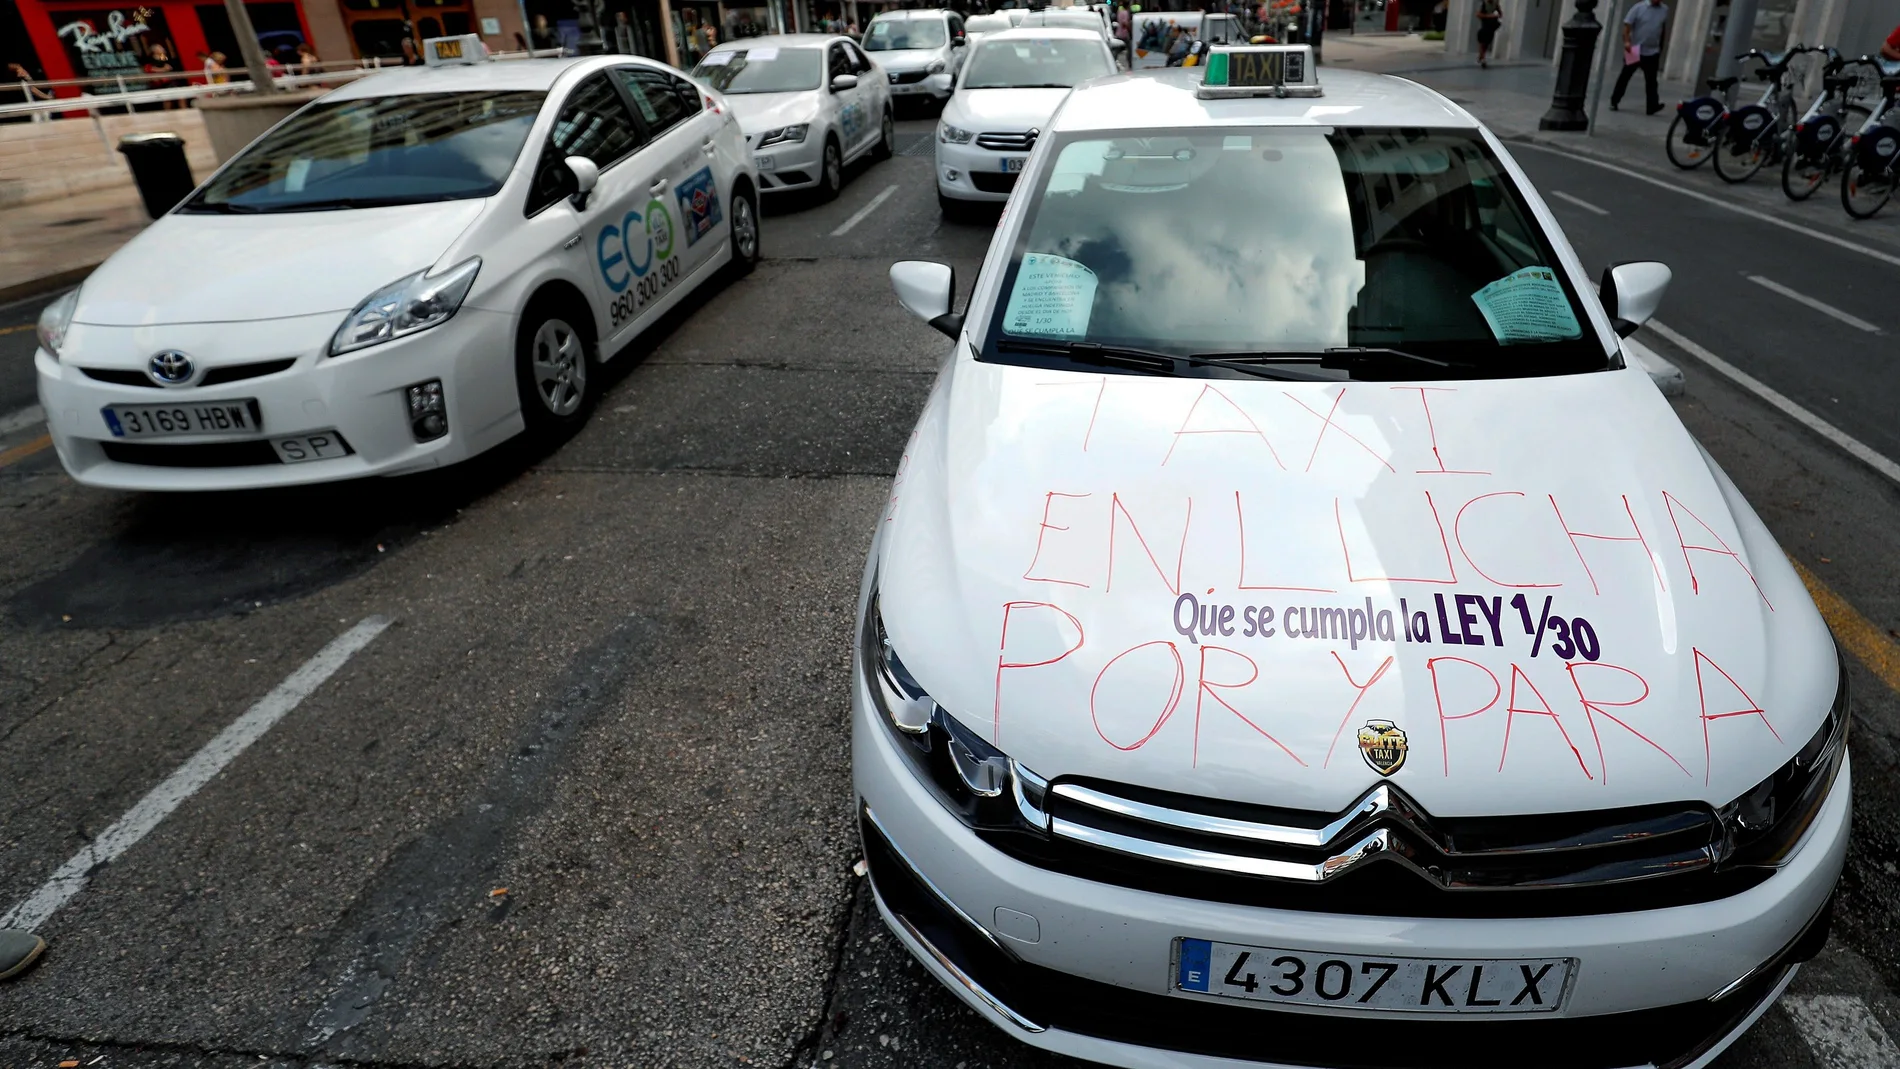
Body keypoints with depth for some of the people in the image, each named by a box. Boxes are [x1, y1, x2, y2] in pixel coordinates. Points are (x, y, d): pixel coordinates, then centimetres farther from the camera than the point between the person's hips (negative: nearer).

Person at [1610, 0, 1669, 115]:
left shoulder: (1665, 10, 5)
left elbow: (1664, 29, 14)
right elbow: (1627, 25, -10)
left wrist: (1661, 48, 17)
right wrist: (1626, 41, -24)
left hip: (1653, 52, 2)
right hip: (1635, 50, -2)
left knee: (1651, 80, -1)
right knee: (1624, 76, 6)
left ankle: (1652, 106, -5)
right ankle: (1614, 102, 19)